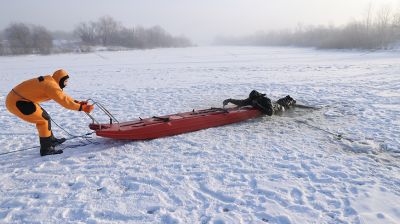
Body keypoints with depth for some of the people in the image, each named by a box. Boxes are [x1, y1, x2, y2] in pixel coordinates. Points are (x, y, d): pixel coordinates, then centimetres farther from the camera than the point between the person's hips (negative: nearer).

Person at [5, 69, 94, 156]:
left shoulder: (49, 82, 11)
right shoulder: (51, 85, -21)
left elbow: (62, 96, 16)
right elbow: (64, 101, -24)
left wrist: (77, 102, 8)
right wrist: (81, 108, -21)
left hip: (17, 98, 11)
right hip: (17, 102, -11)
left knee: (42, 117, 19)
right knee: (44, 119, -8)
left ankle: (51, 140, 31)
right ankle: (46, 149, -3)